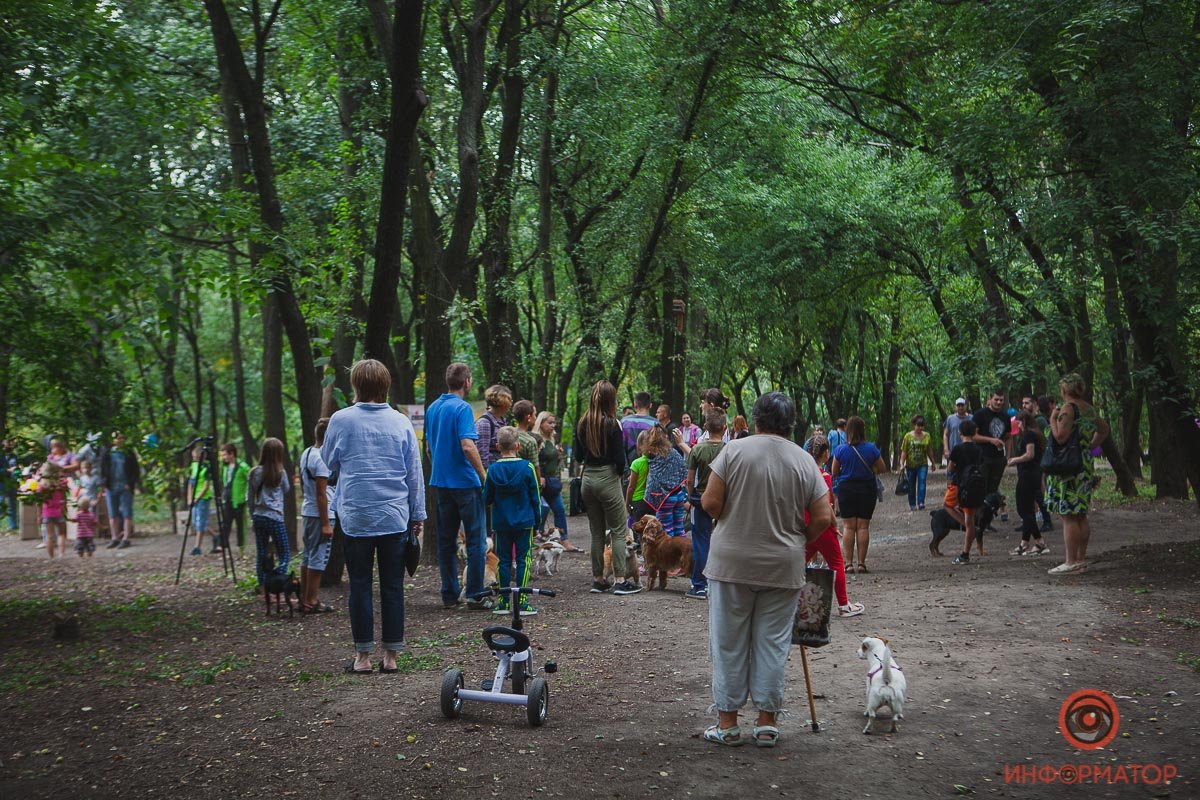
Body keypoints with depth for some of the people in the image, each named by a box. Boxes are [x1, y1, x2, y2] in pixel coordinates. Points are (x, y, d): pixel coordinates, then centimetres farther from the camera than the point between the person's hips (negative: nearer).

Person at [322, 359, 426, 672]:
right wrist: (418, 515, 11)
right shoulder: (401, 422, 0)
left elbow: (329, 462, 11)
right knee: (392, 586, 8)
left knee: (360, 585, 8)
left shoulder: (341, 420, -4)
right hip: (395, 517, 1)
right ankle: (391, 655, 11)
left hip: (356, 517, -1)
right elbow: (415, 473, 4)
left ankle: (363, 655, 10)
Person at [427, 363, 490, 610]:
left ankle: (450, 594, 14)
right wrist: (483, 475, -16)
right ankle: (475, 595, -1)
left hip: (441, 481, 8)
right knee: (476, 540, -1)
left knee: (446, 540, 10)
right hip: (465, 481, -8)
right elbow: (467, 446, -23)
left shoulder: (432, 408, 10)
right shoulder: (462, 408, -14)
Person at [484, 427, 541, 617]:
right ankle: (521, 603, -1)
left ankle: (504, 602, 10)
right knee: (523, 560, 2)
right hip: (524, 522, -2)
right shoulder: (527, 467, -7)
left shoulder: (493, 469, -4)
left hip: (501, 523, 2)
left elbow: (487, 499, 2)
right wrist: (537, 520, 9)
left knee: (504, 560, 8)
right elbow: (535, 498, -2)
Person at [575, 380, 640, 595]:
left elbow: (578, 455, 10)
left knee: (596, 531, 14)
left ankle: (597, 579, 16)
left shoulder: (583, 424, 4)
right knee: (619, 531, 1)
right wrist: (620, 472, 5)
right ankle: (621, 580, -1)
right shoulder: (611, 424, -14)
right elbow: (620, 458, -13)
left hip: (588, 479, 6)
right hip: (608, 479, -6)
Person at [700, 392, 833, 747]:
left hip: (732, 561, -2)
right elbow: (823, 518, -2)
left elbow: (711, 502, -11)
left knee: (729, 643, 7)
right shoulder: (805, 461, 0)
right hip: (783, 567, 2)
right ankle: (767, 723, 14)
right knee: (773, 643, 10)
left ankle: (727, 722, 13)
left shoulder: (735, 450, -7)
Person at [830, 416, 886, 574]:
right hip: (867, 488, 0)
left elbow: (834, 472, 0)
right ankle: (861, 563, 4)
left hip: (846, 489, 0)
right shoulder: (871, 449, -6)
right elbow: (883, 469, 2)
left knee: (848, 527, 5)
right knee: (863, 526, 5)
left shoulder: (841, 450, -8)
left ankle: (849, 563, 2)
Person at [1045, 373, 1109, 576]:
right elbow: (1104, 429, 27)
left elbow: (1060, 436, -23)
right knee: (1081, 516, 13)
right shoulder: (1089, 408, 13)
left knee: (1068, 516, -6)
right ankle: (1081, 559, 18)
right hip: (1086, 465, 9)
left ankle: (1071, 562, -6)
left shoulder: (1068, 409, -14)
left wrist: (1053, 418, -9)